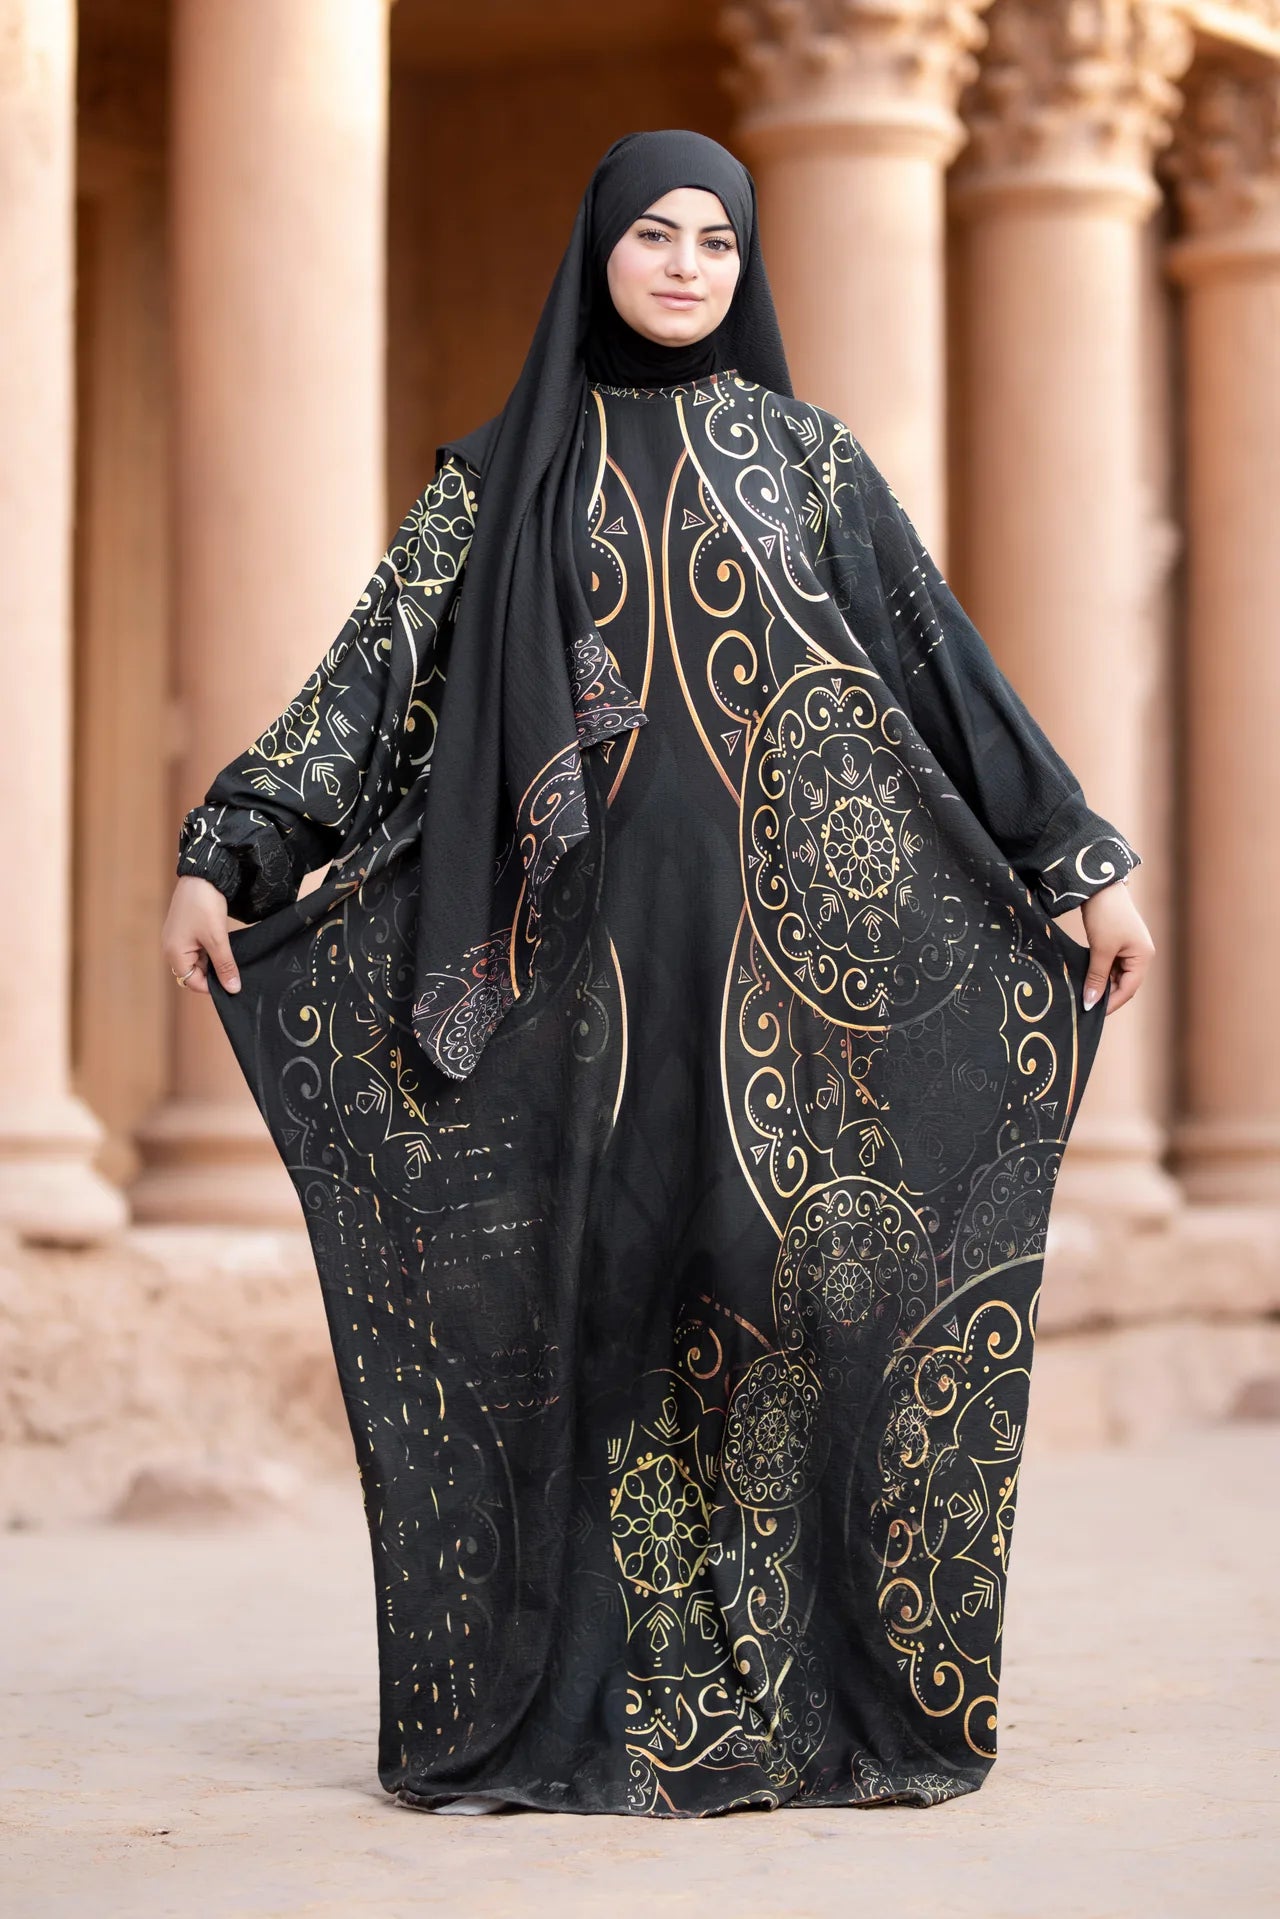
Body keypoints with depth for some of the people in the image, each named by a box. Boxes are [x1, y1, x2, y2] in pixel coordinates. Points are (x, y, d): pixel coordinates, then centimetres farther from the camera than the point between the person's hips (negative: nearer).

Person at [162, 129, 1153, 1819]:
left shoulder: (806, 454, 10)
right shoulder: (503, 472, 10)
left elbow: (943, 660, 7)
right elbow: (374, 666, 4)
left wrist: (1086, 861, 2)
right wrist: (223, 855, -6)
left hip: (779, 936, 0)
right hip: (590, 938, 0)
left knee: (771, 1279, -4)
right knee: (599, 1284, -2)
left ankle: (805, 1692, 2)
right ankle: (585, 1701, 4)